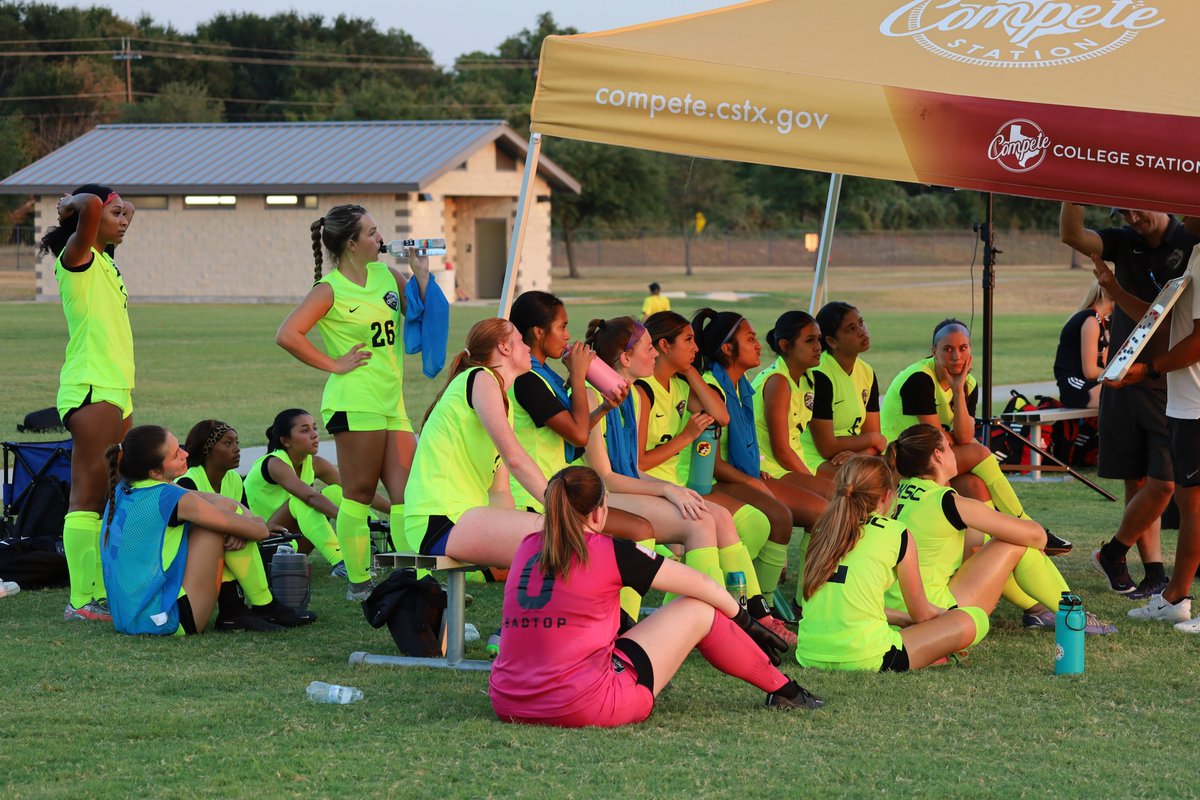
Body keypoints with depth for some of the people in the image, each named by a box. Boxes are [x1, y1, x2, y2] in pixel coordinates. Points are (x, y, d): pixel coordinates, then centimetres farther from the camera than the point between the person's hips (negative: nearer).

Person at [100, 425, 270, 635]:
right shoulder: (171, 498, -15)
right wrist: (258, 522, 15)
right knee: (223, 507, -3)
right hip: (170, 622, -9)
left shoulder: (121, 491, 8)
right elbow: (258, 531, -9)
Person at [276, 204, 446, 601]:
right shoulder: (330, 290, -6)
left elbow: (424, 312, 16)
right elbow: (287, 335, -16)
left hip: (392, 402, 7)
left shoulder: (387, 275, 13)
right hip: (356, 403, -7)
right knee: (360, 493, -1)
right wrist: (334, 364, -12)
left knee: (406, 493, 3)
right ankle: (358, 581, 6)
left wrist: (421, 273, 5)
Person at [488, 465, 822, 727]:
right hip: (583, 707, -6)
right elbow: (704, 587, 7)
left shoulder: (526, 548, 10)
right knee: (698, 610, 10)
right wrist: (747, 623, 26)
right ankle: (782, 690, 29)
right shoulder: (610, 552, -5)